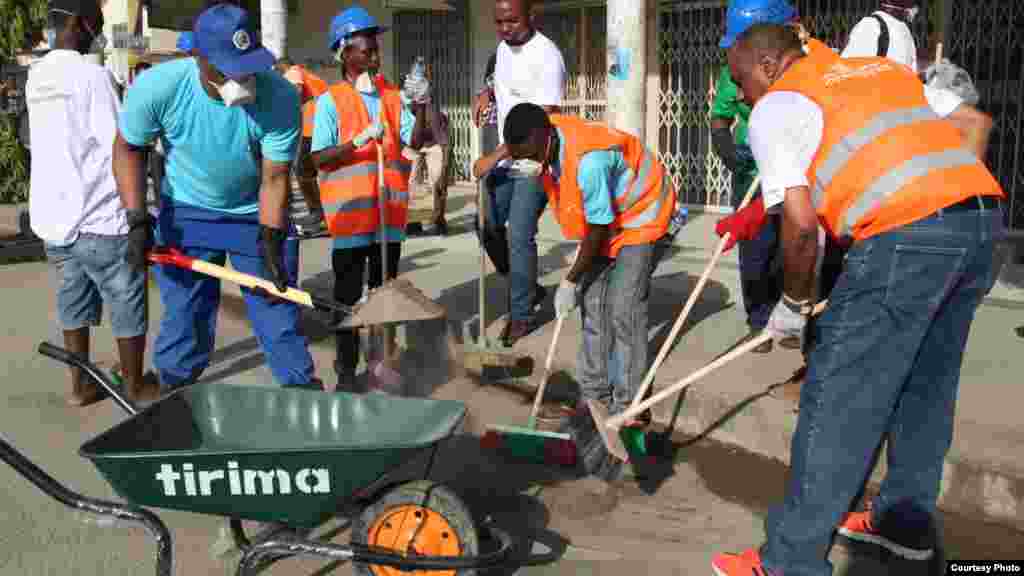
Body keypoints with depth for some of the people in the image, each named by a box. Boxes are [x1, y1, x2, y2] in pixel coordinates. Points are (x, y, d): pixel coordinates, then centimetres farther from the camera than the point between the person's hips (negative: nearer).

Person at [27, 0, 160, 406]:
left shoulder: (36, 77, 10)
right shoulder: (90, 74, -14)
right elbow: (120, 148, -14)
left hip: (52, 215, 8)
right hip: (98, 217, -7)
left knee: (73, 300, 16)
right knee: (127, 303, 6)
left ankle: (81, 384, 24)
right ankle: (135, 386, 15)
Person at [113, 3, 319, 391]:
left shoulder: (279, 97, -28)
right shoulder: (156, 88, -25)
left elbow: (274, 180, -19)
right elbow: (128, 148, -6)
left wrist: (271, 246, -25)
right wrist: (138, 221, -14)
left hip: (257, 214, 0)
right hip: (186, 213, 1)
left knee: (278, 313, 3)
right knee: (185, 317, 7)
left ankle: (305, 392, 19)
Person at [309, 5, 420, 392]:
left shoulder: (392, 96, 9)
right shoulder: (330, 101, -5)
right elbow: (319, 158, -12)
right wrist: (360, 140, -24)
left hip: (389, 209, 4)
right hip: (349, 212, -4)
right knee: (348, 294, 4)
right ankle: (346, 369, 14)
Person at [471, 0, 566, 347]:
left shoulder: (546, 57, -19)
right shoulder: (504, 47, 8)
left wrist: (494, 157, -22)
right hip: (505, 159, 9)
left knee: (519, 237, -7)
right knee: (489, 227, 10)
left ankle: (522, 315, 9)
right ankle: (527, 289, 29)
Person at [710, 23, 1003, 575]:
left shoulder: (776, 108, 4)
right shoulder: (881, 67, 27)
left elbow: (801, 222, -7)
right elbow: (975, 121, 25)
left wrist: (793, 302, 7)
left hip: (906, 233, -8)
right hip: (982, 212, 8)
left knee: (837, 401, -1)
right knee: (927, 385, 21)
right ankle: (905, 520, 36)